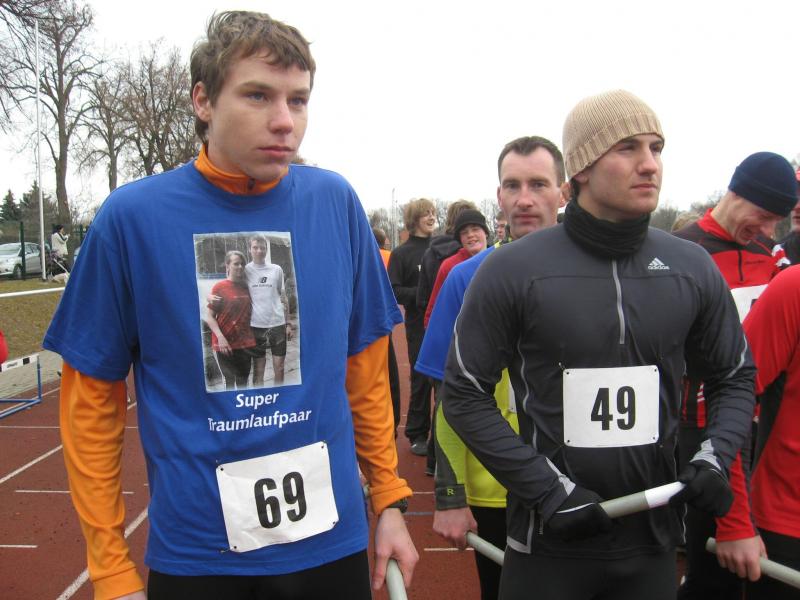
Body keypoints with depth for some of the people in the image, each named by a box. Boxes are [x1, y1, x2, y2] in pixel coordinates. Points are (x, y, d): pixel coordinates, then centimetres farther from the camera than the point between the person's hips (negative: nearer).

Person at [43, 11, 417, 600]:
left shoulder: (336, 203, -5)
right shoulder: (132, 216, -11)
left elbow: (366, 364, 3)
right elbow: (92, 395, -3)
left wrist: (389, 501, 4)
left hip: (334, 541, 2)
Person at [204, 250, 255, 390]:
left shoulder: (246, 287, 9)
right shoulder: (219, 287, -7)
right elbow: (209, 316, -8)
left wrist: (251, 336, 7)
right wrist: (220, 337, -20)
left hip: (245, 343, 5)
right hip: (225, 344, -5)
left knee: (243, 381, 11)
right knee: (229, 380, -3)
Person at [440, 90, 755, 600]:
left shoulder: (693, 268, 0)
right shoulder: (513, 269, -11)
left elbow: (735, 378, 12)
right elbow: (464, 393, -8)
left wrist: (715, 457, -5)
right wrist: (549, 490, -14)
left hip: (654, 541, 4)